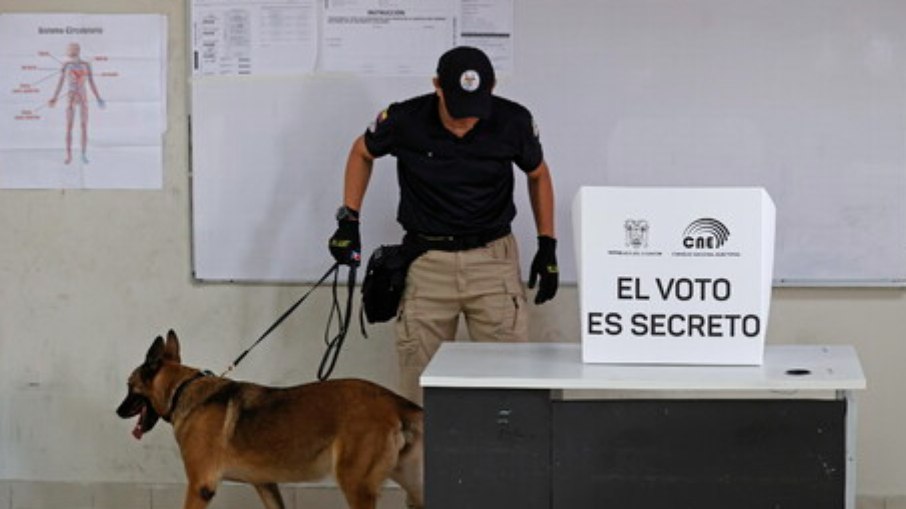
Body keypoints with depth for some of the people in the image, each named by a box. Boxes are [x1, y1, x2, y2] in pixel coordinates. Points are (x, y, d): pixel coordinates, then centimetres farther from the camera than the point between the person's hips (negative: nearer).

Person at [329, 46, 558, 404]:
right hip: (426, 263, 0)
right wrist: (348, 219, 4)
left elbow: (538, 174, 9)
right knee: (420, 382, 3)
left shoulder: (512, 122, -11)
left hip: (493, 258, 0)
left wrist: (547, 246, 5)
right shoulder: (405, 120, -12)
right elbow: (362, 153, 10)